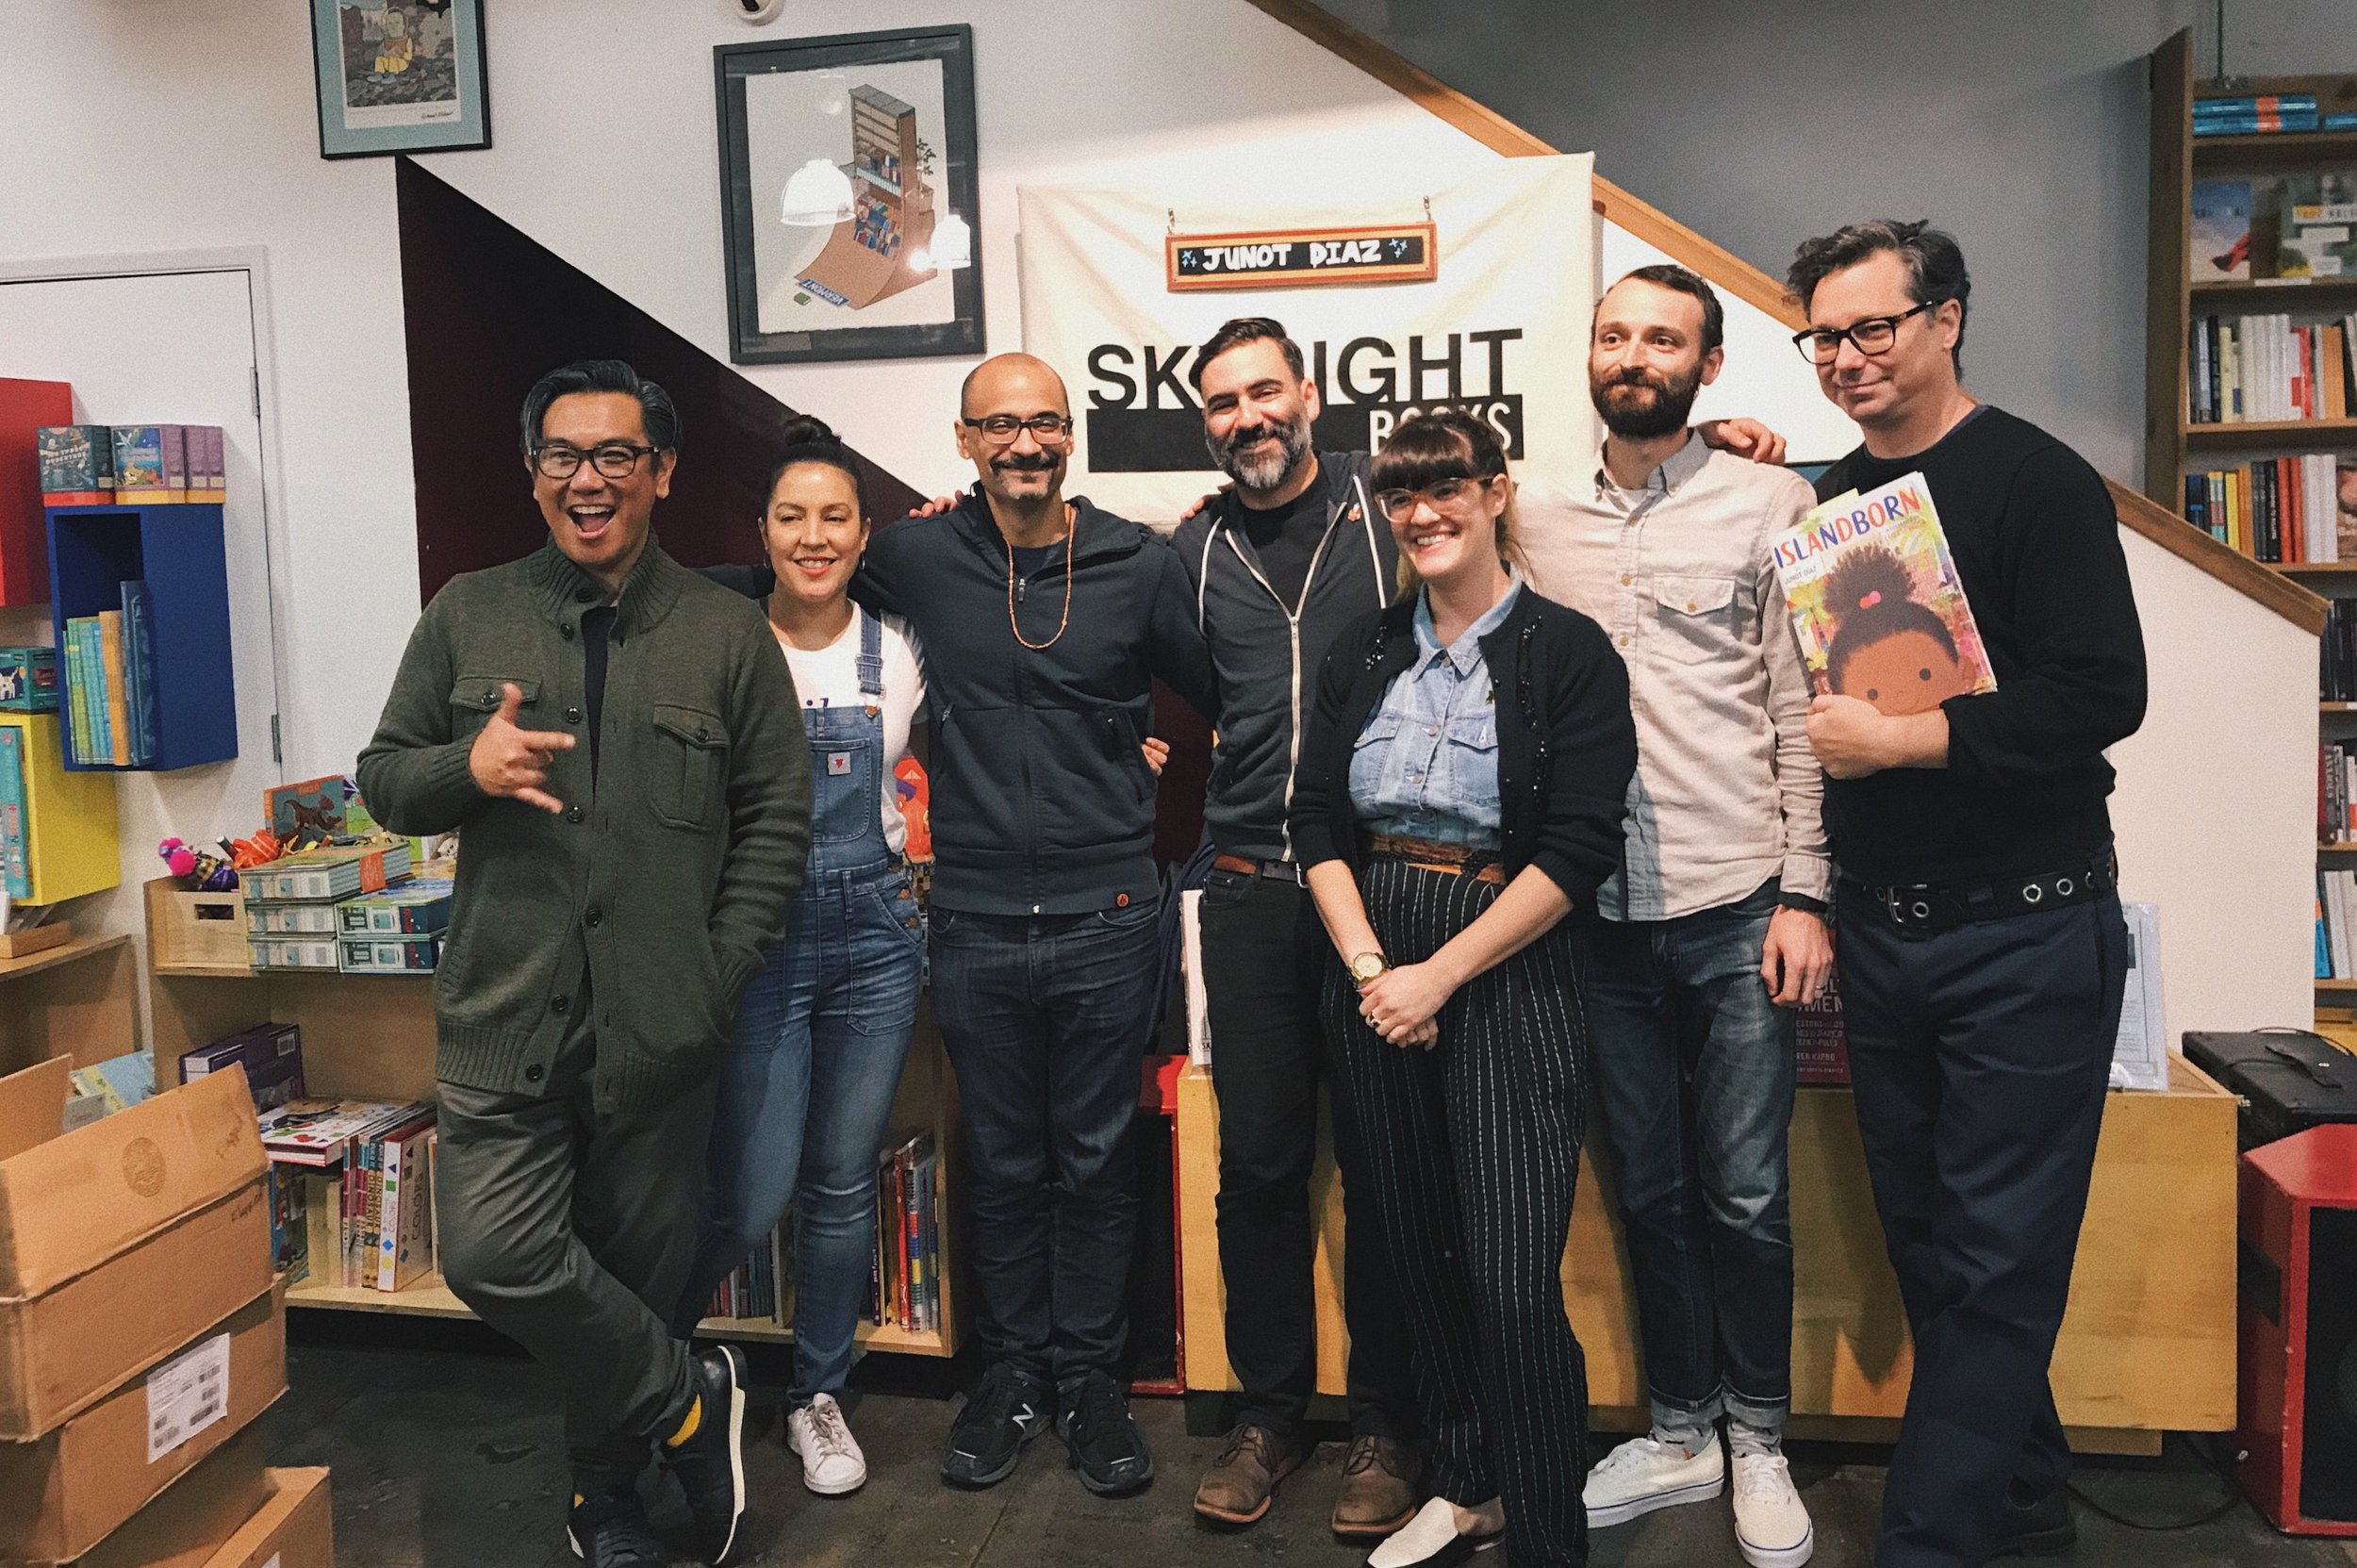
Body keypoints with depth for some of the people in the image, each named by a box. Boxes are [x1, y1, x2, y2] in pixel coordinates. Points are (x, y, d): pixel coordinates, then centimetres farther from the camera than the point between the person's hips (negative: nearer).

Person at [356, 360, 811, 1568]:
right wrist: (467, 765, -12)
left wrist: (719, 972, -5)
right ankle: (689, 1403, 14)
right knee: (495, 1256, -10)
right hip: (505, 1011, 1)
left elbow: (776, 818, 4)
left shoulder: (728, 634, 3)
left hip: (659, 1021, -1)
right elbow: (382, 779, 11)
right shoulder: (467, 617, 7)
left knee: (637, 1266, 10)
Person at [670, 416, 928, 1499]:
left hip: (874, 932, 3)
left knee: (843, 1185, 10)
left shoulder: (897, 654, 3)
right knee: (752, 1195, -3)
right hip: (757, 940, -2)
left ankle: (818, 1395, 29)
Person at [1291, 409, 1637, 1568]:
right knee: (1416, 1250, 13)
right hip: (1374, 977, 5)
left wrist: (1437, 977, -14)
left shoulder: (1568, 651, -5)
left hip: (1506, 979, -4)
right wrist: (1369, 967, -8)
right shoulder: (1364, 653, 10)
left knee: (1513, 1284, -6)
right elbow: (1316, 818, 5)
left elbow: (1579, 850, -12)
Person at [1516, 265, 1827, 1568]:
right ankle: (1680, 1433, 29)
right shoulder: (1541, 522, 9)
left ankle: (1757, 1443, 24)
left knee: (1746, 1196, 5)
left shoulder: (1767, 505, 0)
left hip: (1737, 907, -3)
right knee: (1650, 1191, 13)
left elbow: (1805, 712, -3)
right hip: (1602, 913, 3)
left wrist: (1804, 892, -8)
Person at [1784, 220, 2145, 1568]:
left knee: (1997, 1257, 0)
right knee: (1926, 1242, 14)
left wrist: (1900, 739, -19)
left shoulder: (2036, 481, -9)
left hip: (2024, 935, -6)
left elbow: (2100, 695, -18)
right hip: (1881, 933, 7)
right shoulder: (1828, 500, 10)